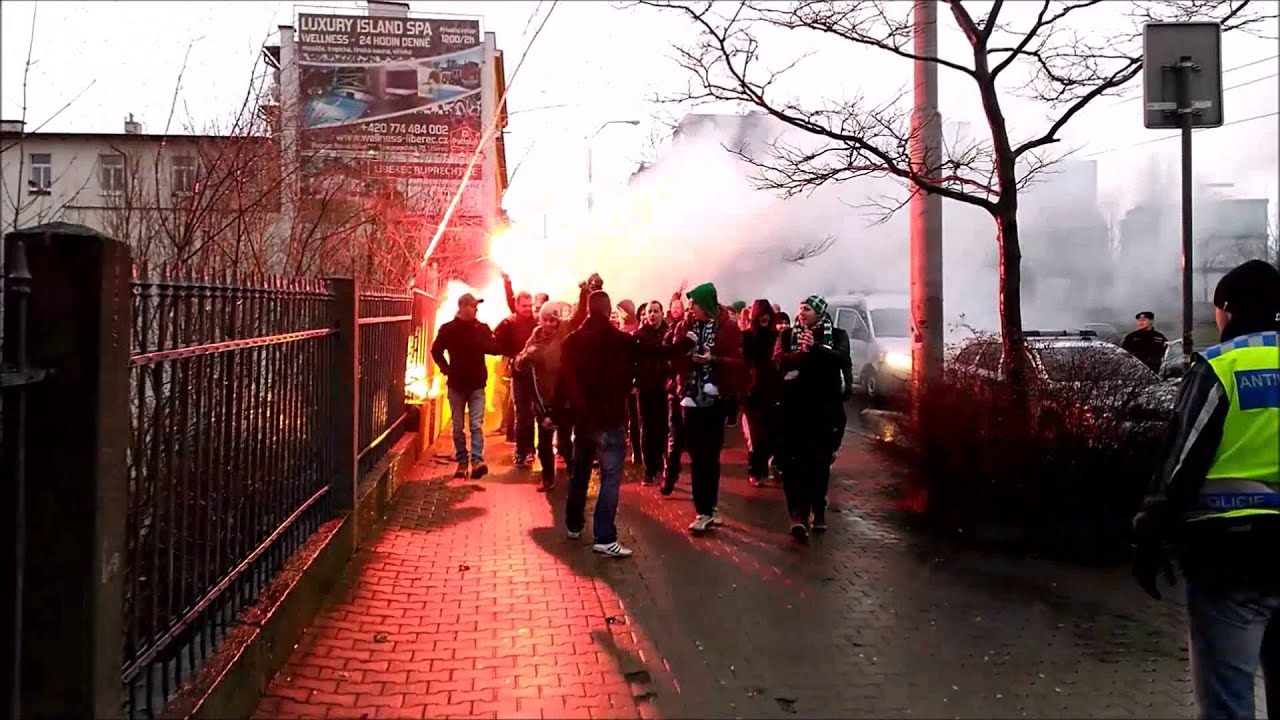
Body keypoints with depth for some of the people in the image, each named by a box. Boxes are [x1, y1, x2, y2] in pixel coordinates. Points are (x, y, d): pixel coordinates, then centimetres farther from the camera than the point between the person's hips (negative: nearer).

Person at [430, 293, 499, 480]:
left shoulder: (482, 328, 3)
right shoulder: (448, 329, 0)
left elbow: (495, 349, -6)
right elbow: (436, 351, 9)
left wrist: (479, 343, -23)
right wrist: (446, 369, -4)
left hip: (477, 384, 0)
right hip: (456, 384, 0)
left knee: (477, 425, -8)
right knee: (458, 427, 6)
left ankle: (477, 461, -12)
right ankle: (462, 462, 14)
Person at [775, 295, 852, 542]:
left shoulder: (837, 335, 5)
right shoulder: (788, 334, 8)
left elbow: (841, 359, -14)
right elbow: (780, 361, -8)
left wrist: (815, 349, -25)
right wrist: (804, 352, -22)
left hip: (826, 407, 0)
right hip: (795, 406, 0)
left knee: (820, 461, 8)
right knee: (794, 461, -10)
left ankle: (818, 510, 24)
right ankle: (798, 515, -13)